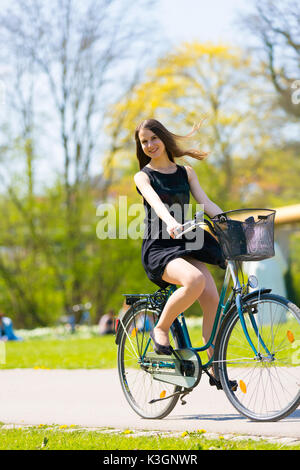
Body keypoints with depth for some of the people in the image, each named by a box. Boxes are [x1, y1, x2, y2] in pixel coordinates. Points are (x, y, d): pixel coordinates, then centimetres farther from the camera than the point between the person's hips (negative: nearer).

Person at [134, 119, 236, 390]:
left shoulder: (185, 172, 15)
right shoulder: (143, 176, 1)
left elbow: (206, 203, 4)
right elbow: (156, 202, -20)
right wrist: (170, 222, -41)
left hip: (186, 245, 4)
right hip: (158, 248, -4)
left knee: (212, 297, -20)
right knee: (194, 280, -35)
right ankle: (161, 329, -12)